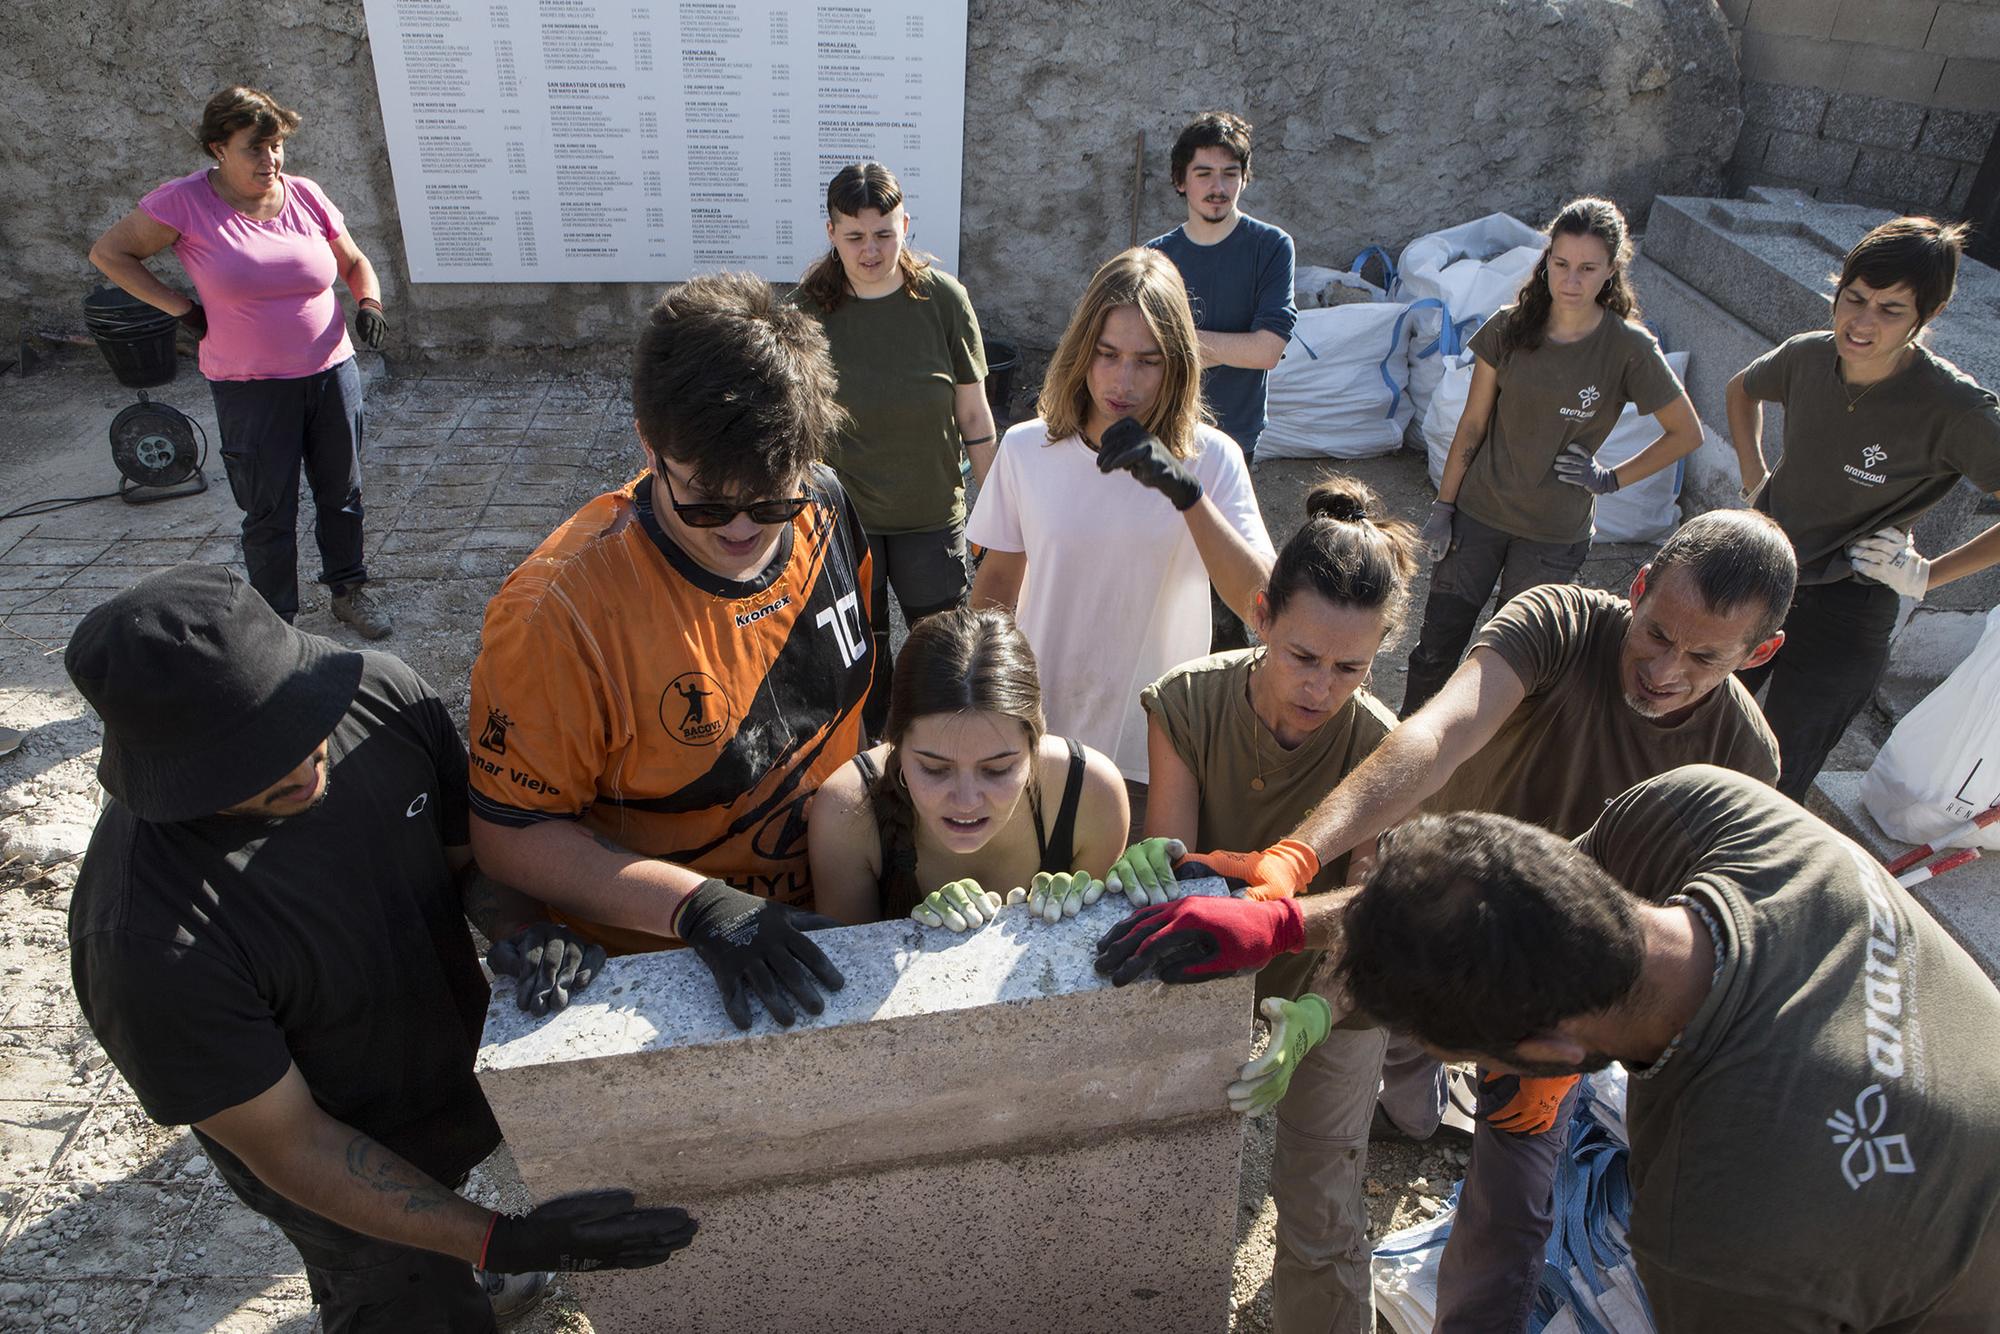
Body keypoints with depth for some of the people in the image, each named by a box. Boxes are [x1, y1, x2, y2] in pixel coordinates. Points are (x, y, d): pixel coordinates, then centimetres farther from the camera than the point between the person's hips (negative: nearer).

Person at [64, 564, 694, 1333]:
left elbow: (471, 843, -7)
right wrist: (498, 1240, -30)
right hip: (349, 1164, -5)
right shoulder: (148, 942, -38)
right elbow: (290, 1148, -26)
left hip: (459, 1051, 5)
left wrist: (516, 925, -29)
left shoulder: (382, 695, -26)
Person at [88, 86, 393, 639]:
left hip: (331, 371, 3)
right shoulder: (186, 202, -9)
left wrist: (369, 303, -7)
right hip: (251, 389, -3)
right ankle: (276, 620, 19)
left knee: (341, 492, 14)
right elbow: (108, 252, 0)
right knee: (269, 511, 5)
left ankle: (348, 589, 33)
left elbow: (354, 264, 14)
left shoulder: (305, 196, 1)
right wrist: (182, 308, -5)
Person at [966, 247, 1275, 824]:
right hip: (1037, 735, 2)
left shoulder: (1210, 460, -11)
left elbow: (1262, 602, -22)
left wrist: (1184, 490, -31)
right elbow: (1000, 577, 6)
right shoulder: (1026, 449, -6)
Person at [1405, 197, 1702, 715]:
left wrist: (1611, 479, -5)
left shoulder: (1628, 348, -11)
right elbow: (1472, 424, 1)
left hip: (1554, 535, -2)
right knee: (1435, 649, 7)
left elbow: (1687, 434, 0)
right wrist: (1443, 505, 1)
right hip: (1479, 513, 2)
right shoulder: (1511, 327, -6)